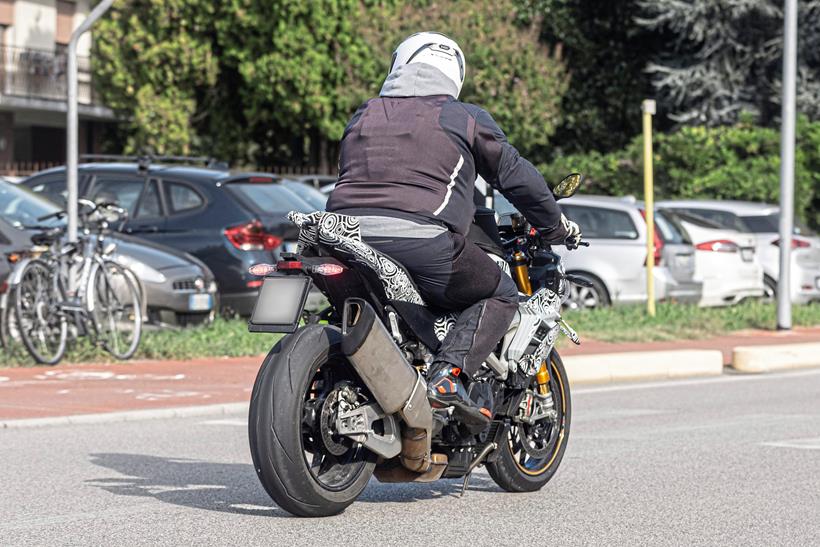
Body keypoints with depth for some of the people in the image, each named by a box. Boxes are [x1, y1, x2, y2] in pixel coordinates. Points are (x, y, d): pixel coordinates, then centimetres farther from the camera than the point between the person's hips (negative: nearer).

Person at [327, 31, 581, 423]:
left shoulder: (363, 116, 24)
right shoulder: (465, 117, 11)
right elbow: (515, 175, 17)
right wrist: (556, 227, 31)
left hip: (346, 230, 5)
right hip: (420, 239, -5)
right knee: (501, 295, 12)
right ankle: (448, 374, -10)